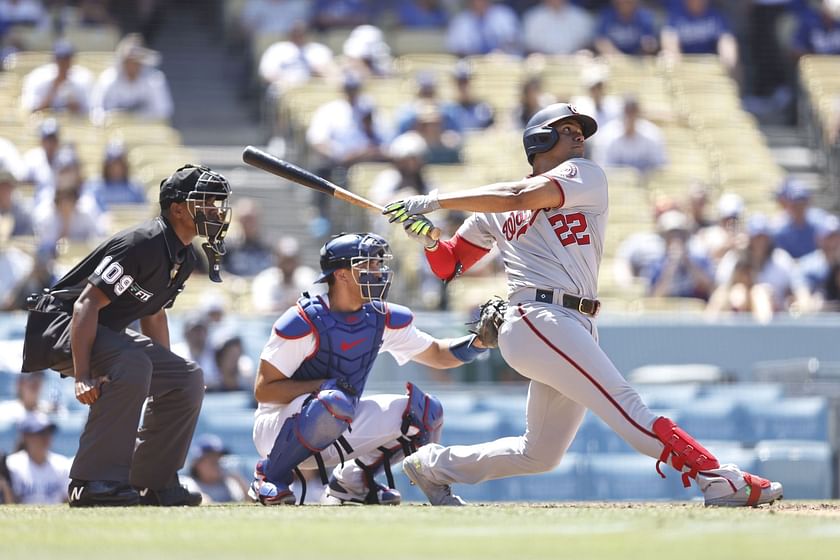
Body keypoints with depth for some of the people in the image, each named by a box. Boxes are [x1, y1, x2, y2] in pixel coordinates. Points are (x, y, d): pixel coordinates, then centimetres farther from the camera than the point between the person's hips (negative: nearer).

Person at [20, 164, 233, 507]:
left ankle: (153, 482, 10)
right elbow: (87, 304, -30)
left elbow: (154, 315, 22)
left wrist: (167, 373, 18)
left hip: (107, 332, 10)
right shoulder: (144, 244, -25)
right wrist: (82, 376, -37)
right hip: (58, 324, -10)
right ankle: (95, 482, -36)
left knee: (188, 379, 4)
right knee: (131, 362, -36)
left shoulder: (186, 259, 7)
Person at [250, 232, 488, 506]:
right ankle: (270, 477, -17)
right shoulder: (304, 322, -21)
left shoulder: (383, 319, -1)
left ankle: (352, 480, 11)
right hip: (278, 427, -7)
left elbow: (437, 354, 10)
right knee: (334, 403, -40)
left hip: (336, 427, 7)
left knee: (426, 412, -4)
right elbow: (263, 390, -19)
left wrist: (480, 340, -9)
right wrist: (326, 386, -28)